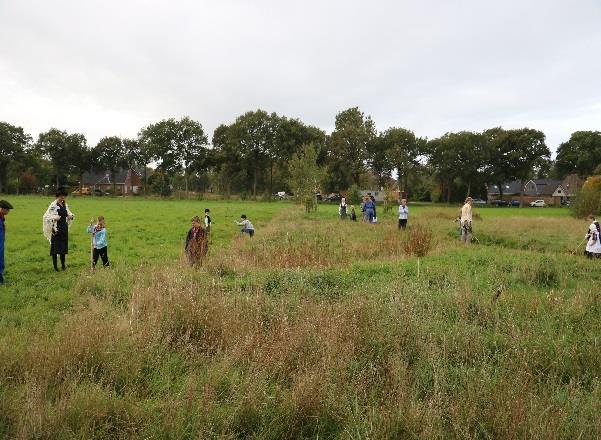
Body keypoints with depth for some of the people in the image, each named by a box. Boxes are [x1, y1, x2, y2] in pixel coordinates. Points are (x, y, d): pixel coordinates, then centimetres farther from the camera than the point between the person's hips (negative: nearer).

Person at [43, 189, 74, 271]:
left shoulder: (65, 205, 8)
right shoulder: (53, 205, -11)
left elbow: (68, 213, 21)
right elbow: (46, 216, -12)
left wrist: (71, 216, -1)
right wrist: (54, 218, -27)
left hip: (64, 228, 6)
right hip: (56, 228, -6)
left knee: (63, 246, 11)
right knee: (55, 247, -1)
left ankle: (63, 264, 23)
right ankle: (55, 265, 9)